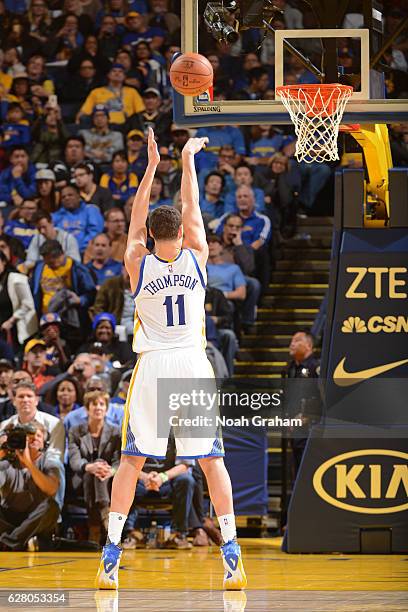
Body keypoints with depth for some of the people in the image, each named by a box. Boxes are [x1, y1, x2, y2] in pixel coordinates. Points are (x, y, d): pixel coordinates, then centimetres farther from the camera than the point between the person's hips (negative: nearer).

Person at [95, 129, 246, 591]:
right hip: (193, 362, 1)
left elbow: (136, 219, 10)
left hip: (152, 366, 0)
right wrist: (187, 160, 21)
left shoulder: (138, 265, -3)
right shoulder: (196, 257, -1)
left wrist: (153, 164, 14)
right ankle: (231, 553, -1)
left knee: (131, 458, 3)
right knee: (211, 457, 4)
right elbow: (191, 208, 12)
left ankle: (111, 553, -5)